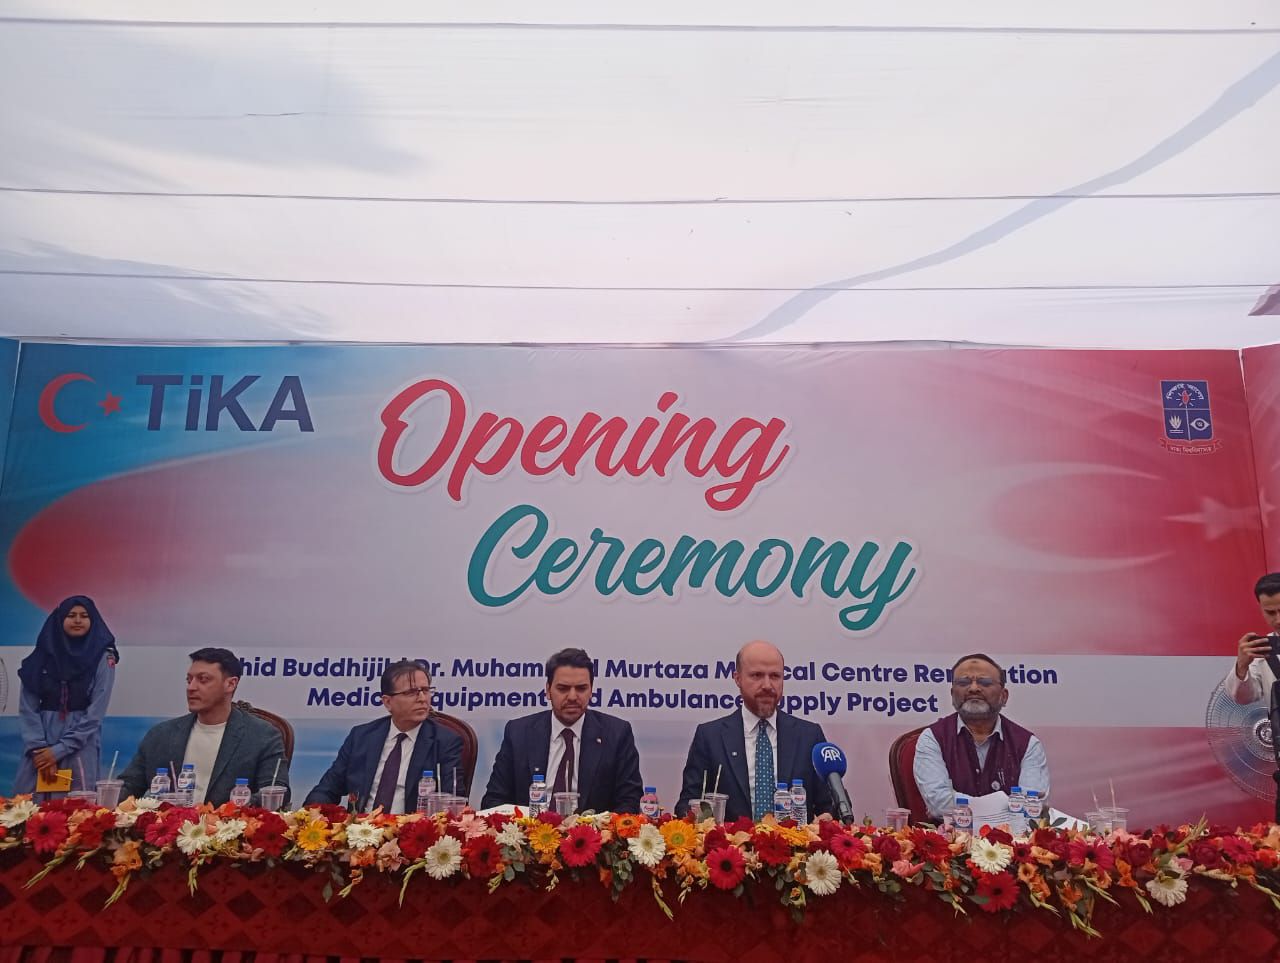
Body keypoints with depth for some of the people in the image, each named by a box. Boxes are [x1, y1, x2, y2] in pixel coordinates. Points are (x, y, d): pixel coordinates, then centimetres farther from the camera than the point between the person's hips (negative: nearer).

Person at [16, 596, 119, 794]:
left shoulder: (103, 659, -2)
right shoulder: (42, 656, 6)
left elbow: (95, 713, -6)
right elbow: (27, 708, 2)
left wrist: (59, 750, -11)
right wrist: (38, 748, -9)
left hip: (81, 745, -2)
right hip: (40, 743, 2)